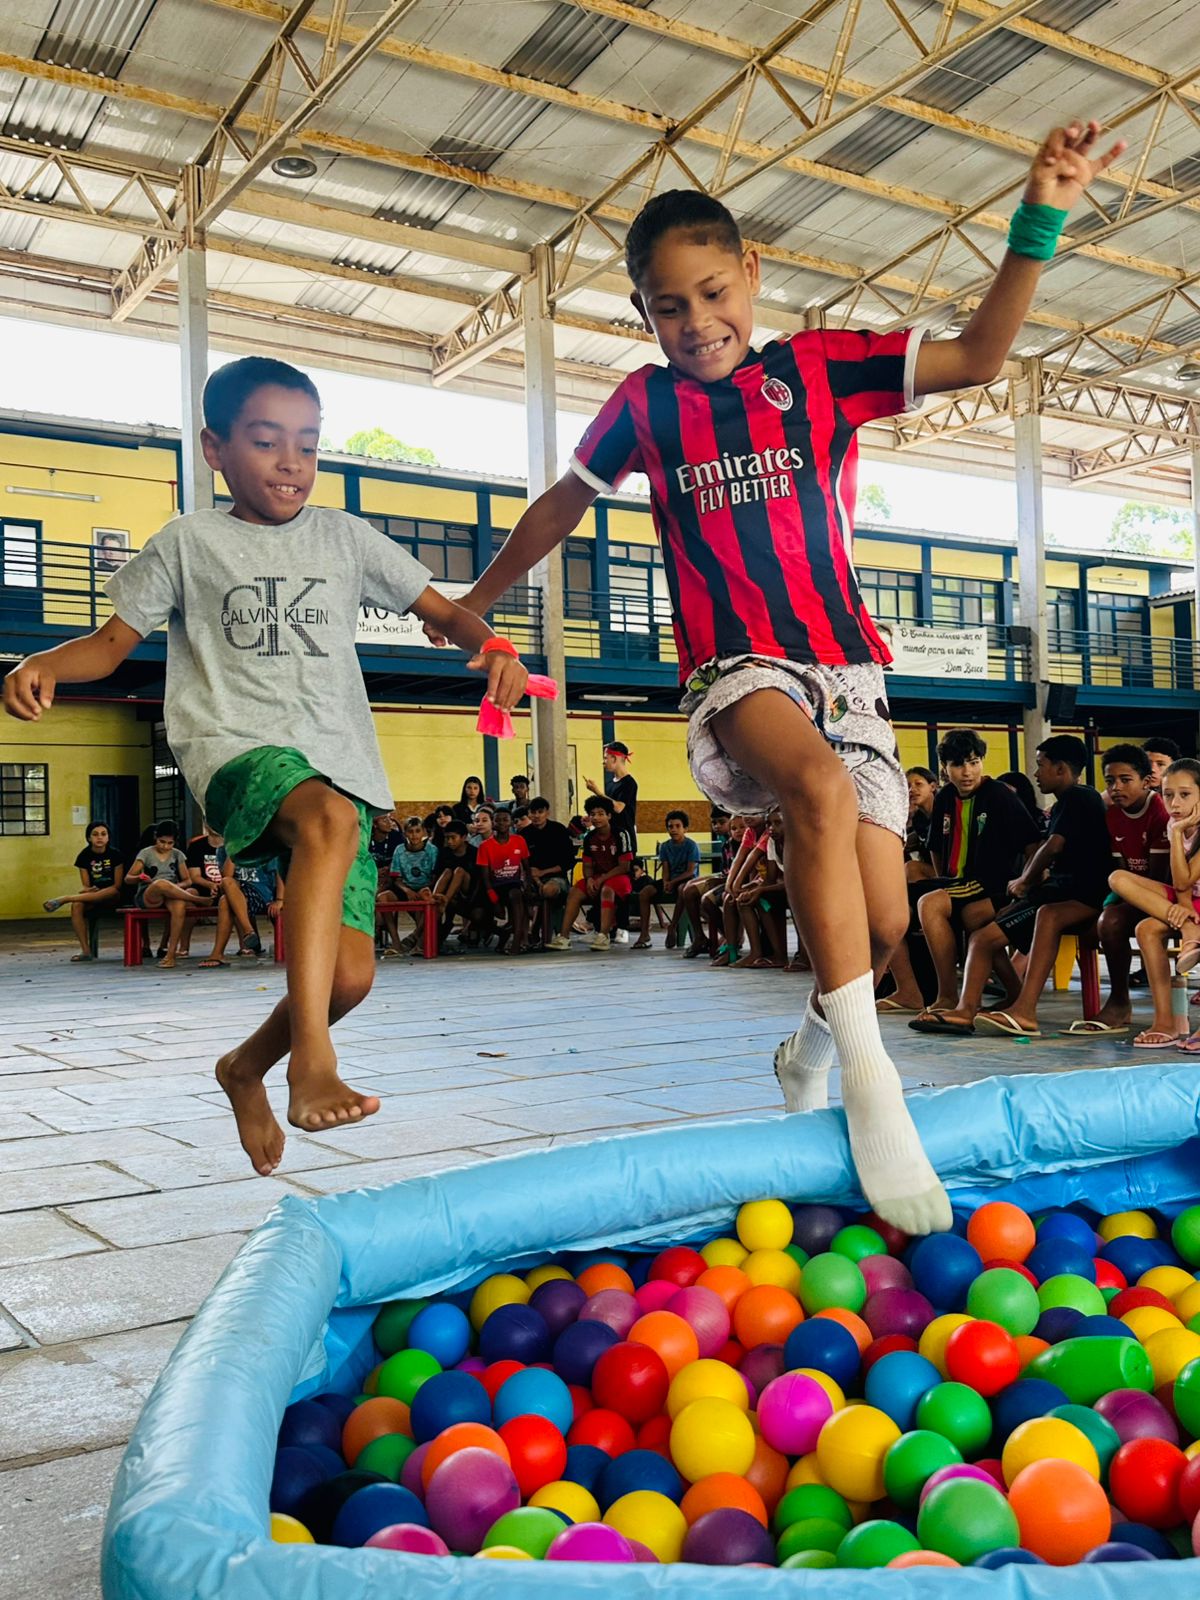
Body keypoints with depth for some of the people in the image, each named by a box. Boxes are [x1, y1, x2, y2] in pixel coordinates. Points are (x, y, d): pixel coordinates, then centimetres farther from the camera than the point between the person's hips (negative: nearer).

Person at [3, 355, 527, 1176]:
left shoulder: (345, 537, 15)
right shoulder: (190, 541, 10)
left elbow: (442, 609, 16)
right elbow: (113, 641, 11)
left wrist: (492, 646, -7)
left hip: (341, 761, 4)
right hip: (237, 747, -3)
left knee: (350, 973, -7)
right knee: (329, 817, -39)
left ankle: (248, 1066, 25)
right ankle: (312, 1064, -42)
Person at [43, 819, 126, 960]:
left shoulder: (114, 855, -3)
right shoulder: (84, 856, 3)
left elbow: (117, 885, -6)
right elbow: (86, 885, 2)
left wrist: (94, 891, -18)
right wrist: (87, 890, -23)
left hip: (112, 897, -2)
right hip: (92, 897, 2)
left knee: (112, 892, -39)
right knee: (77, 905, -32)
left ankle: (65, 899, -33)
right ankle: (86, 951, -32)